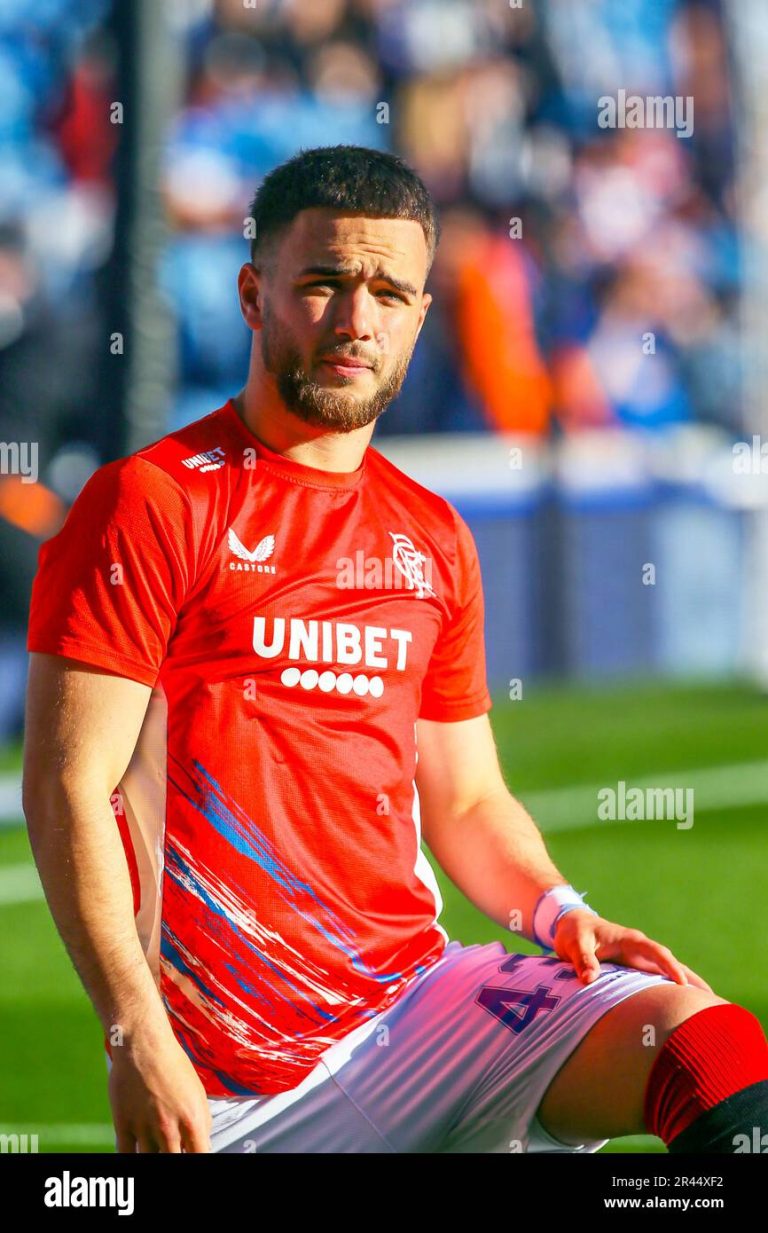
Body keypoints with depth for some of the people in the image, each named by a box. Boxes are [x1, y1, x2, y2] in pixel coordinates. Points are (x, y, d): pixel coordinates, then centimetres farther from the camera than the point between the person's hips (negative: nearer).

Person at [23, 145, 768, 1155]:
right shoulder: (153, 503, -2)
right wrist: (139, 1041, -18)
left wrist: (557, 912, 2)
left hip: (423, 990, 5)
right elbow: (68, 788, -9)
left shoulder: (434, 540, 17)